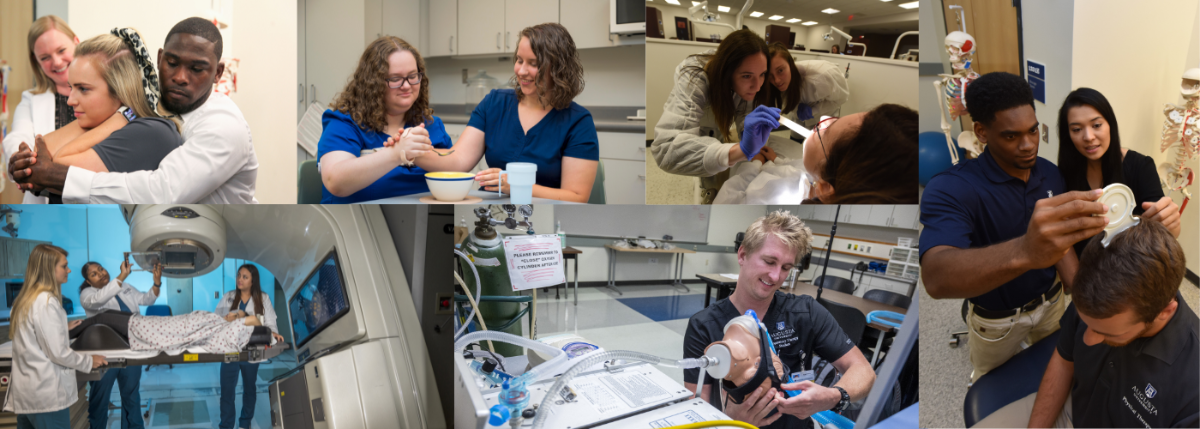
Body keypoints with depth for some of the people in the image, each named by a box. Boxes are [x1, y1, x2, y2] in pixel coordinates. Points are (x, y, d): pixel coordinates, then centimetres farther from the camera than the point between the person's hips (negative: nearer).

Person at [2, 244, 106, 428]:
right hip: (46, 394, -9)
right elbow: (58, 352, -16)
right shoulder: (46, 301, -16)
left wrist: (63, 328, 24)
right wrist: (88, 362, -3)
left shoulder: (24, 299, 11)